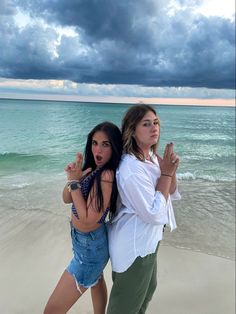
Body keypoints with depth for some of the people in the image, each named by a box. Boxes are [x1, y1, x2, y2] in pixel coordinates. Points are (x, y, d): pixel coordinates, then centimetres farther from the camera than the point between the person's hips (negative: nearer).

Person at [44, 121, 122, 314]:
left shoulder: (106, 175, -30)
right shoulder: (92, 169, -4)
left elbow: (88, 219, -28)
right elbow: (67, 199, 0)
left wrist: (74, 182, -25)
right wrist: (72, 178, -18)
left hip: (90, 245, -9)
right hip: (89, 240, 9)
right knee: (95, 280, 33)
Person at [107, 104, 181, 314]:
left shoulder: (152, 157, -1)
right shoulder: (132, 169, -29)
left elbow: (172, 194, 3)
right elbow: (153, 214, -26)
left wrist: (171, 171, -16)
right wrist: (165, 173, -24)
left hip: (147, 238, 9)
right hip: (135, 243, -9)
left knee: (148, 288, 32)